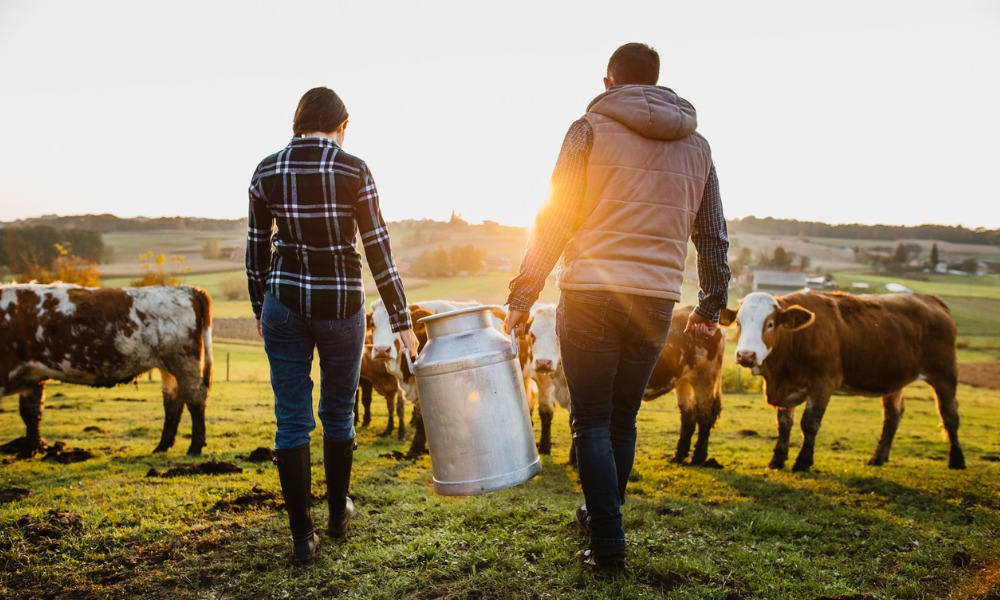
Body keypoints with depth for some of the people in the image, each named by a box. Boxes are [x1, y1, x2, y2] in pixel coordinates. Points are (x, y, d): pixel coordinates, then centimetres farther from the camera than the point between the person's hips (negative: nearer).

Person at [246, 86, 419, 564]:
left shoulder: (266, 171, 0)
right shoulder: (353, 170, -9)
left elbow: (256, 249, 6)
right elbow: (378, 250, -9)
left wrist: (259, 309, 20)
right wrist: (401, 321, -5)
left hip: (284, 304, 2)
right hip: (341, 305, -1)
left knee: (291, 420, 7)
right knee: (338, 413, 17)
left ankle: (302, 535, 10)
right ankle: (338, 512, 34)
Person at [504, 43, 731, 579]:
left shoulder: (591, 128, 0)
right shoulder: (697, 145, 13)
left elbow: (554, 219, -5)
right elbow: (713, 236, 16)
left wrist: (523, 295, -1)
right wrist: (711, 305, 26)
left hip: (590, 296, -4)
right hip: (656, 302, 4)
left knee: (592, 422, 4)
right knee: (623, 418, 18)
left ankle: (608, 548, 4)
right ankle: (599, 514, 33)